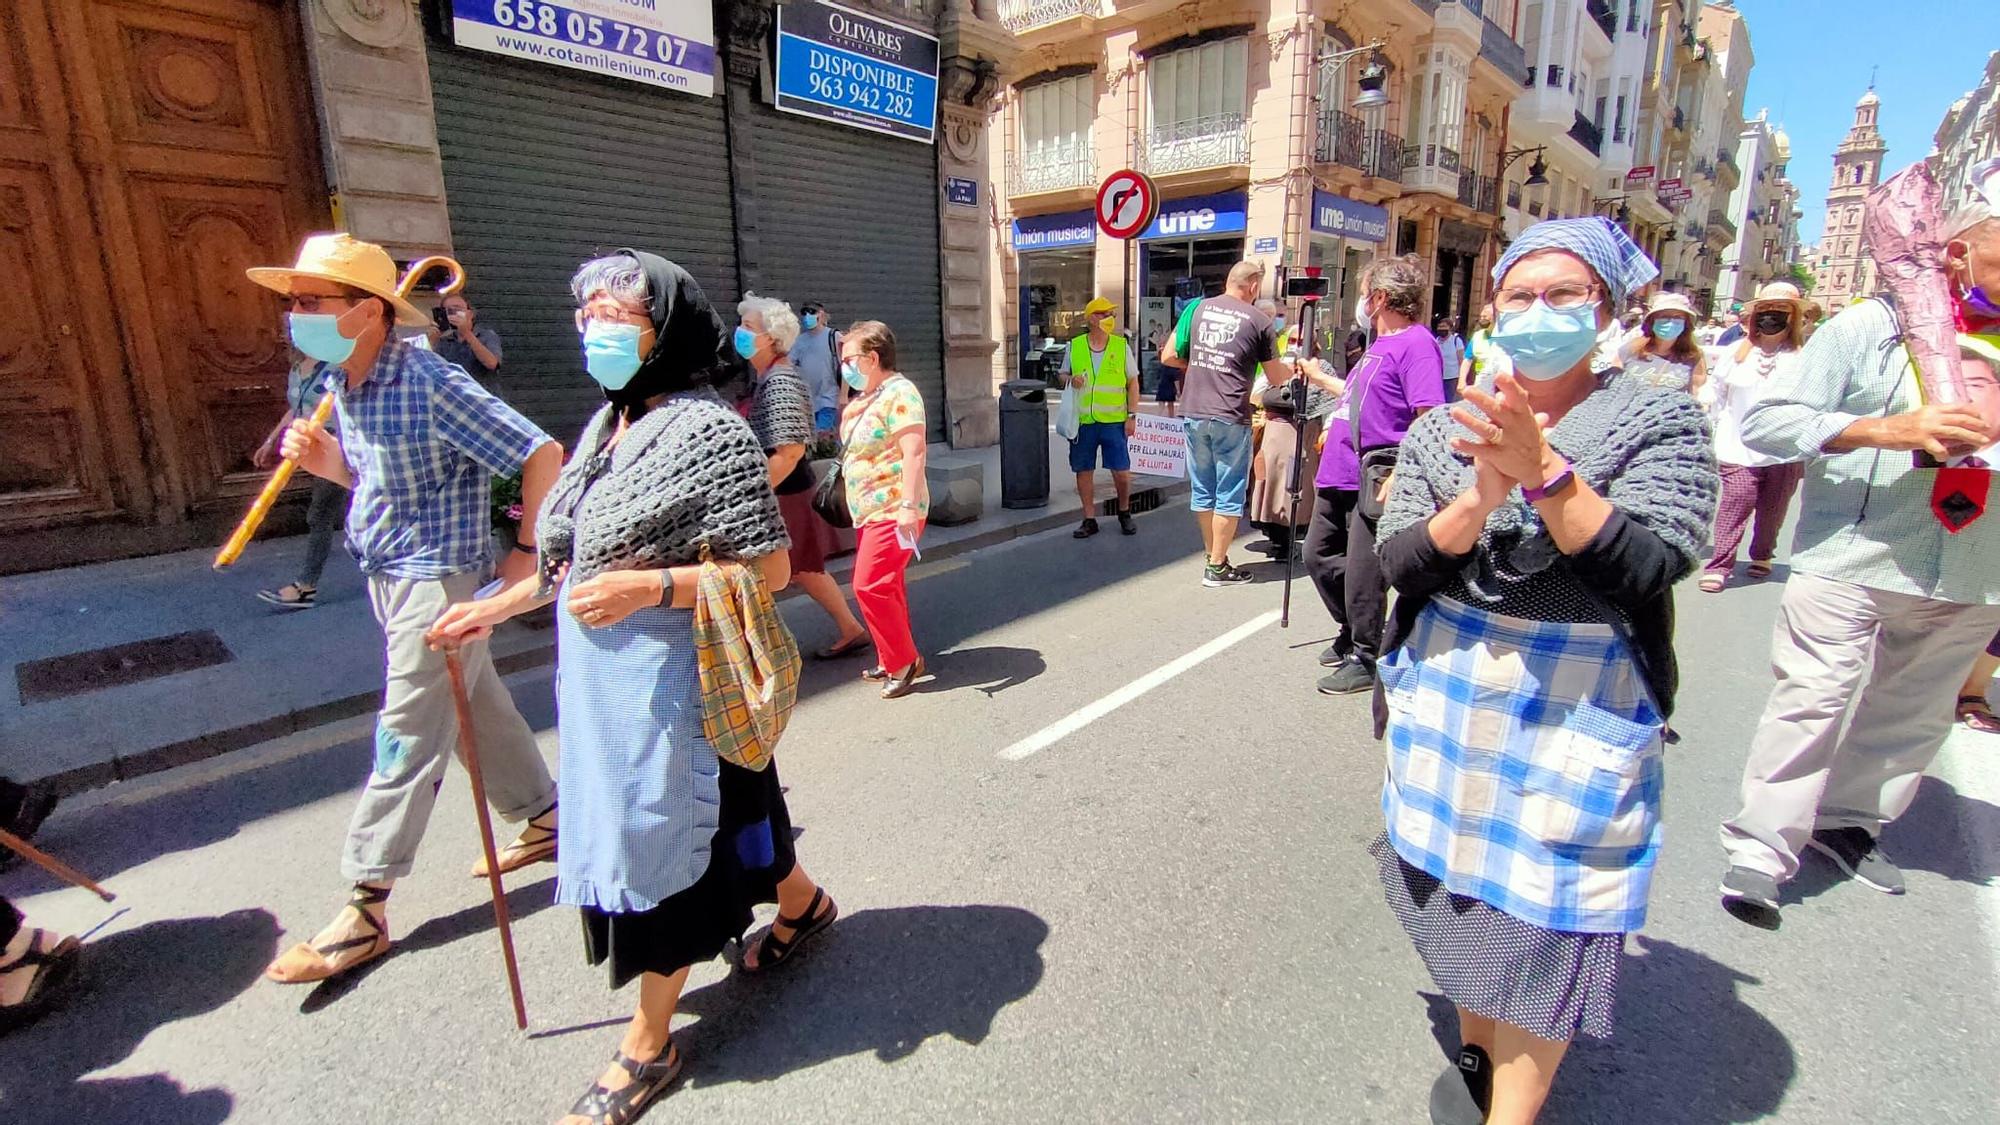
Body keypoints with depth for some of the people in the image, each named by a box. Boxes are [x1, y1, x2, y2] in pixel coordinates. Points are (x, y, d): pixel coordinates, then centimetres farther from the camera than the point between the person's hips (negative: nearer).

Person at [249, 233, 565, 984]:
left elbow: (542, 456, -23)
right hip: (387, 576, 9)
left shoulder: (430, 384, -21)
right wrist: (321, 458, -3)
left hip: (439, 579, -9)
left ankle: (364, 912, 9)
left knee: (407, 741, -2)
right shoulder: (345, 384, 6)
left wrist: (530, 551, -17)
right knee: (476, 705, 18)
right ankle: (543, 820, 35)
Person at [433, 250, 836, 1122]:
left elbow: (769, 568, -18)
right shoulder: (606, 425, 9)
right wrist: (493, 608, 15)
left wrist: (649, 586, -26)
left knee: (659, 836, 5)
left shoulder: (709, 431, -16)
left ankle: (647, 1047, 26)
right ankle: (801, 904, 47)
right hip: (601, 679, 8)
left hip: (670, 682, -8)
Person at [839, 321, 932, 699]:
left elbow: (913, 452, -22)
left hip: (893, 511, -9)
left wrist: (908, 505, -27)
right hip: (870, 511, 10)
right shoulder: (863, 398, 15)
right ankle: (893, 660, 25)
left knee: (870, 586, -12)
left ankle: (903, 661, 2)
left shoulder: (899, 393, -13)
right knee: (883, 587, 13)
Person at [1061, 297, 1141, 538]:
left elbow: (1132, 383, 6)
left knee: (1121, 471, 1)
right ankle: (1089, 520, 18)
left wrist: (1132, 416, -1)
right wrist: (1070, 379, -9)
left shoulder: (1122, 346, 4)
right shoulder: (1073, 346, 5)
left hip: (1114, 421, -1)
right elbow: (1062, 374, 16)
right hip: (1082, 421, 1)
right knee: (1083, 470, 5)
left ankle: (1124, 514, 24)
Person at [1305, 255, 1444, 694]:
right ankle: (1351, 634, 37)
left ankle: (1365, 659, 18)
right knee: (1319, 557, 18)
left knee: (1362, 574, 0)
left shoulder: (1416, 343, -12)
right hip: (1340, 474, 10)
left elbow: (1428, 419, -20)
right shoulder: (1379, 344, 16)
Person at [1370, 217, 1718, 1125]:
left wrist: (1543, 469, -27)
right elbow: (1400, 562, -7)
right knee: (1462, 895, 18)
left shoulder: (1661, 424, -3)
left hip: (1580, 721, -3)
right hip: (1446, 709, 3)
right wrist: (1482, 495, -23)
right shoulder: (1441, 429, 3)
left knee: (1543, 919, 5)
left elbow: (1648, 568, -16)